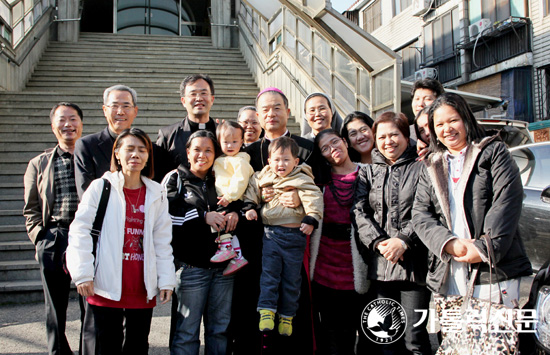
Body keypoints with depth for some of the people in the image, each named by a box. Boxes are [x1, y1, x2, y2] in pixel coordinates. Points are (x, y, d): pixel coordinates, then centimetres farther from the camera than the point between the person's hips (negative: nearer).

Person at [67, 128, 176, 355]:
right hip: (107, 286, -3)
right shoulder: (101, 187, -1)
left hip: (143, 289, 3)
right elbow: (80, 231, -4)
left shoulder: (156, 194, 9)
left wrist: (166, 280, 4)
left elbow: (163, 240, 8)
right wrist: (82, 274, -10)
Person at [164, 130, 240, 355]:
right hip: (192, 265, -4)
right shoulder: (175, 178, 3)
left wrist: (234, 212, 0)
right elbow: (165, 212, -12)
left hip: (223, 263, 5)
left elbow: (237, 200, 23)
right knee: (187, 330, 0)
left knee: (220, 327, 13)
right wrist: (203, 215, -16)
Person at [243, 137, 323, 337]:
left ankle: (287, 316, 20)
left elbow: (314, 199, -15)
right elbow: (252, 189, 19)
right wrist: (249, 207, 5)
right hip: (271, 233, 2)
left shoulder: (302, 180, -6)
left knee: (292, 277, 7)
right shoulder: (263, 177, 7)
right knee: (269, 272, -4)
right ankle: (267, 311, 3)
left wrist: (311, 219, -26)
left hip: (295, 235, -2)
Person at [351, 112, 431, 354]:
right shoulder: (368, 172, 16)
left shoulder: (421, 168, 6)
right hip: (379, 264, 3)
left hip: (414, 263, -3)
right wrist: (378, 242, -10)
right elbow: (358, 211, 4)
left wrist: (403, 240, -14)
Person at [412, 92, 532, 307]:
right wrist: (448, 243, -11)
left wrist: (485, 248, -14)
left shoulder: (493, 151, 8)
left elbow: (507, 202, -4)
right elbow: (420, 215, 7)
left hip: (493, 269, -3)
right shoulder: (431, 167, 18)